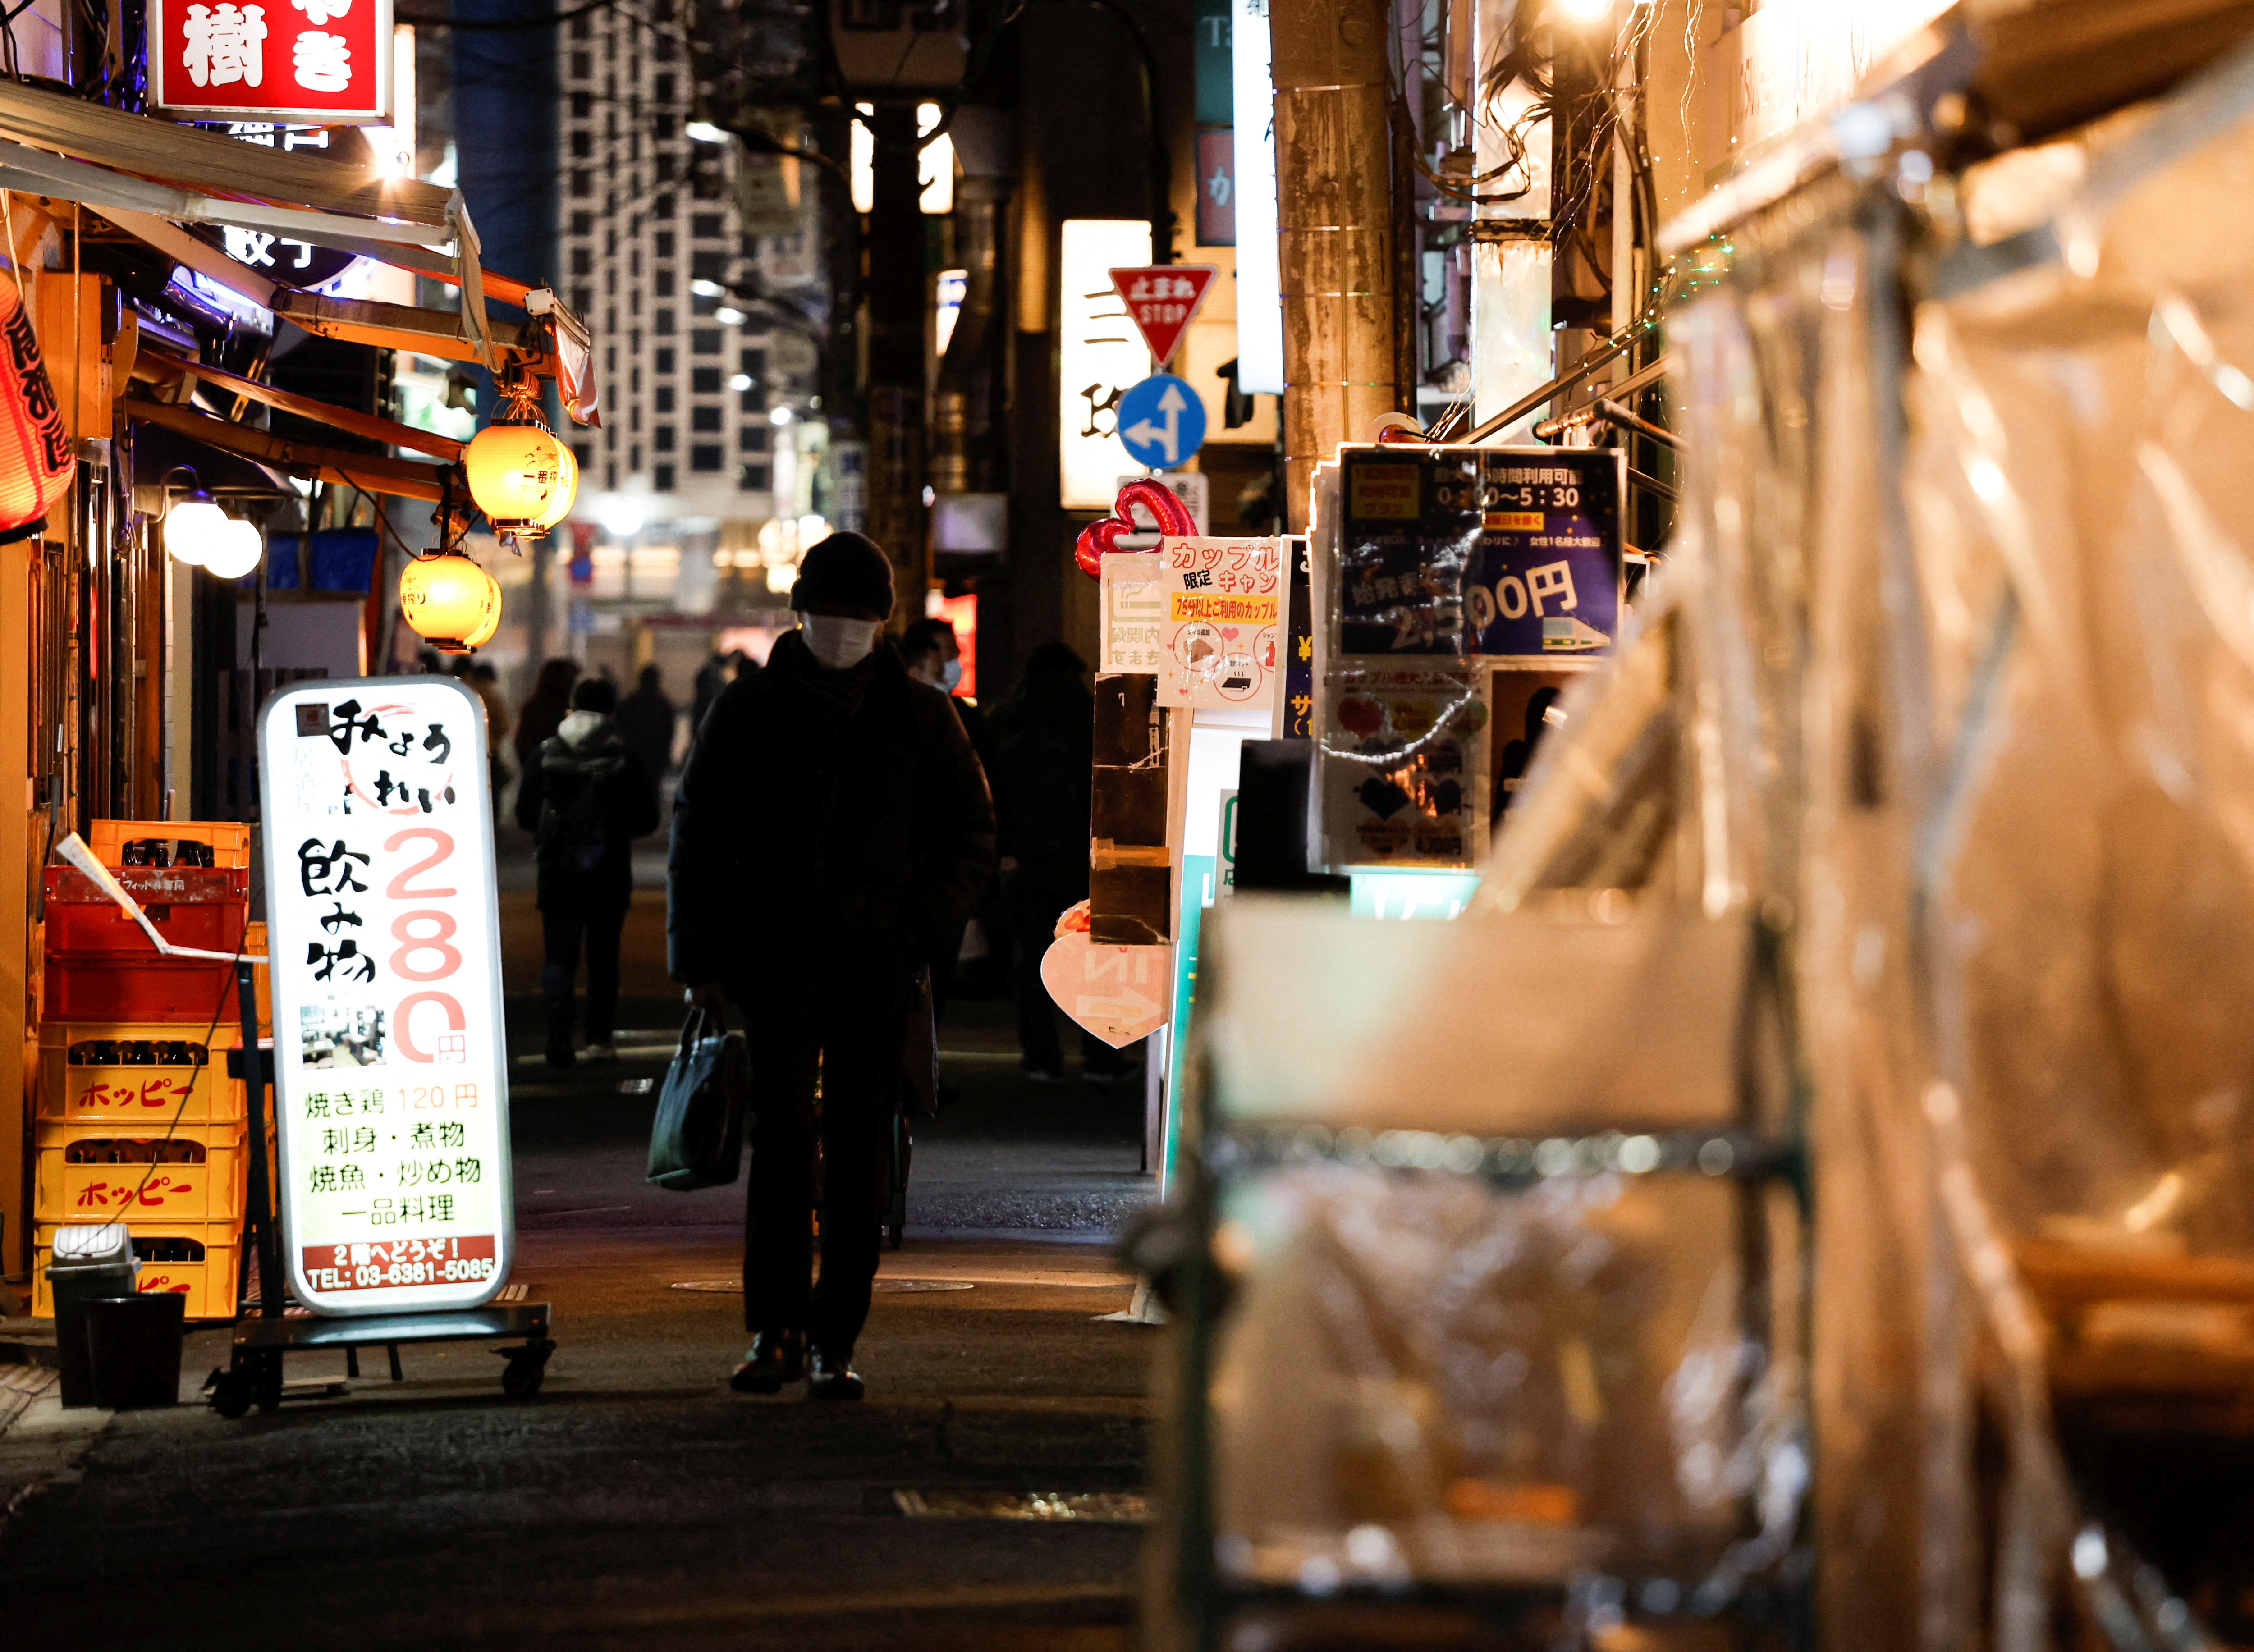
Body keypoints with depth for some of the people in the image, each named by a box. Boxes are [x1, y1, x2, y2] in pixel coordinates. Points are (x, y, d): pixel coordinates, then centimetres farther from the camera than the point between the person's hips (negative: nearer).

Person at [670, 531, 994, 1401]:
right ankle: (774, 1331, 1)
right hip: (774, 955, 0)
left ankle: (832, 1341, 5)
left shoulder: (918, 715, 7)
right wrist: (701, 960, 2)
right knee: (781, 1146, -4)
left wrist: (919, 927, -3)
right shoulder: (750, 708, 6)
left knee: (858, 1156, 1)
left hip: (876, 966, 1)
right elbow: (697, 832, 8)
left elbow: (971, 835, 12)